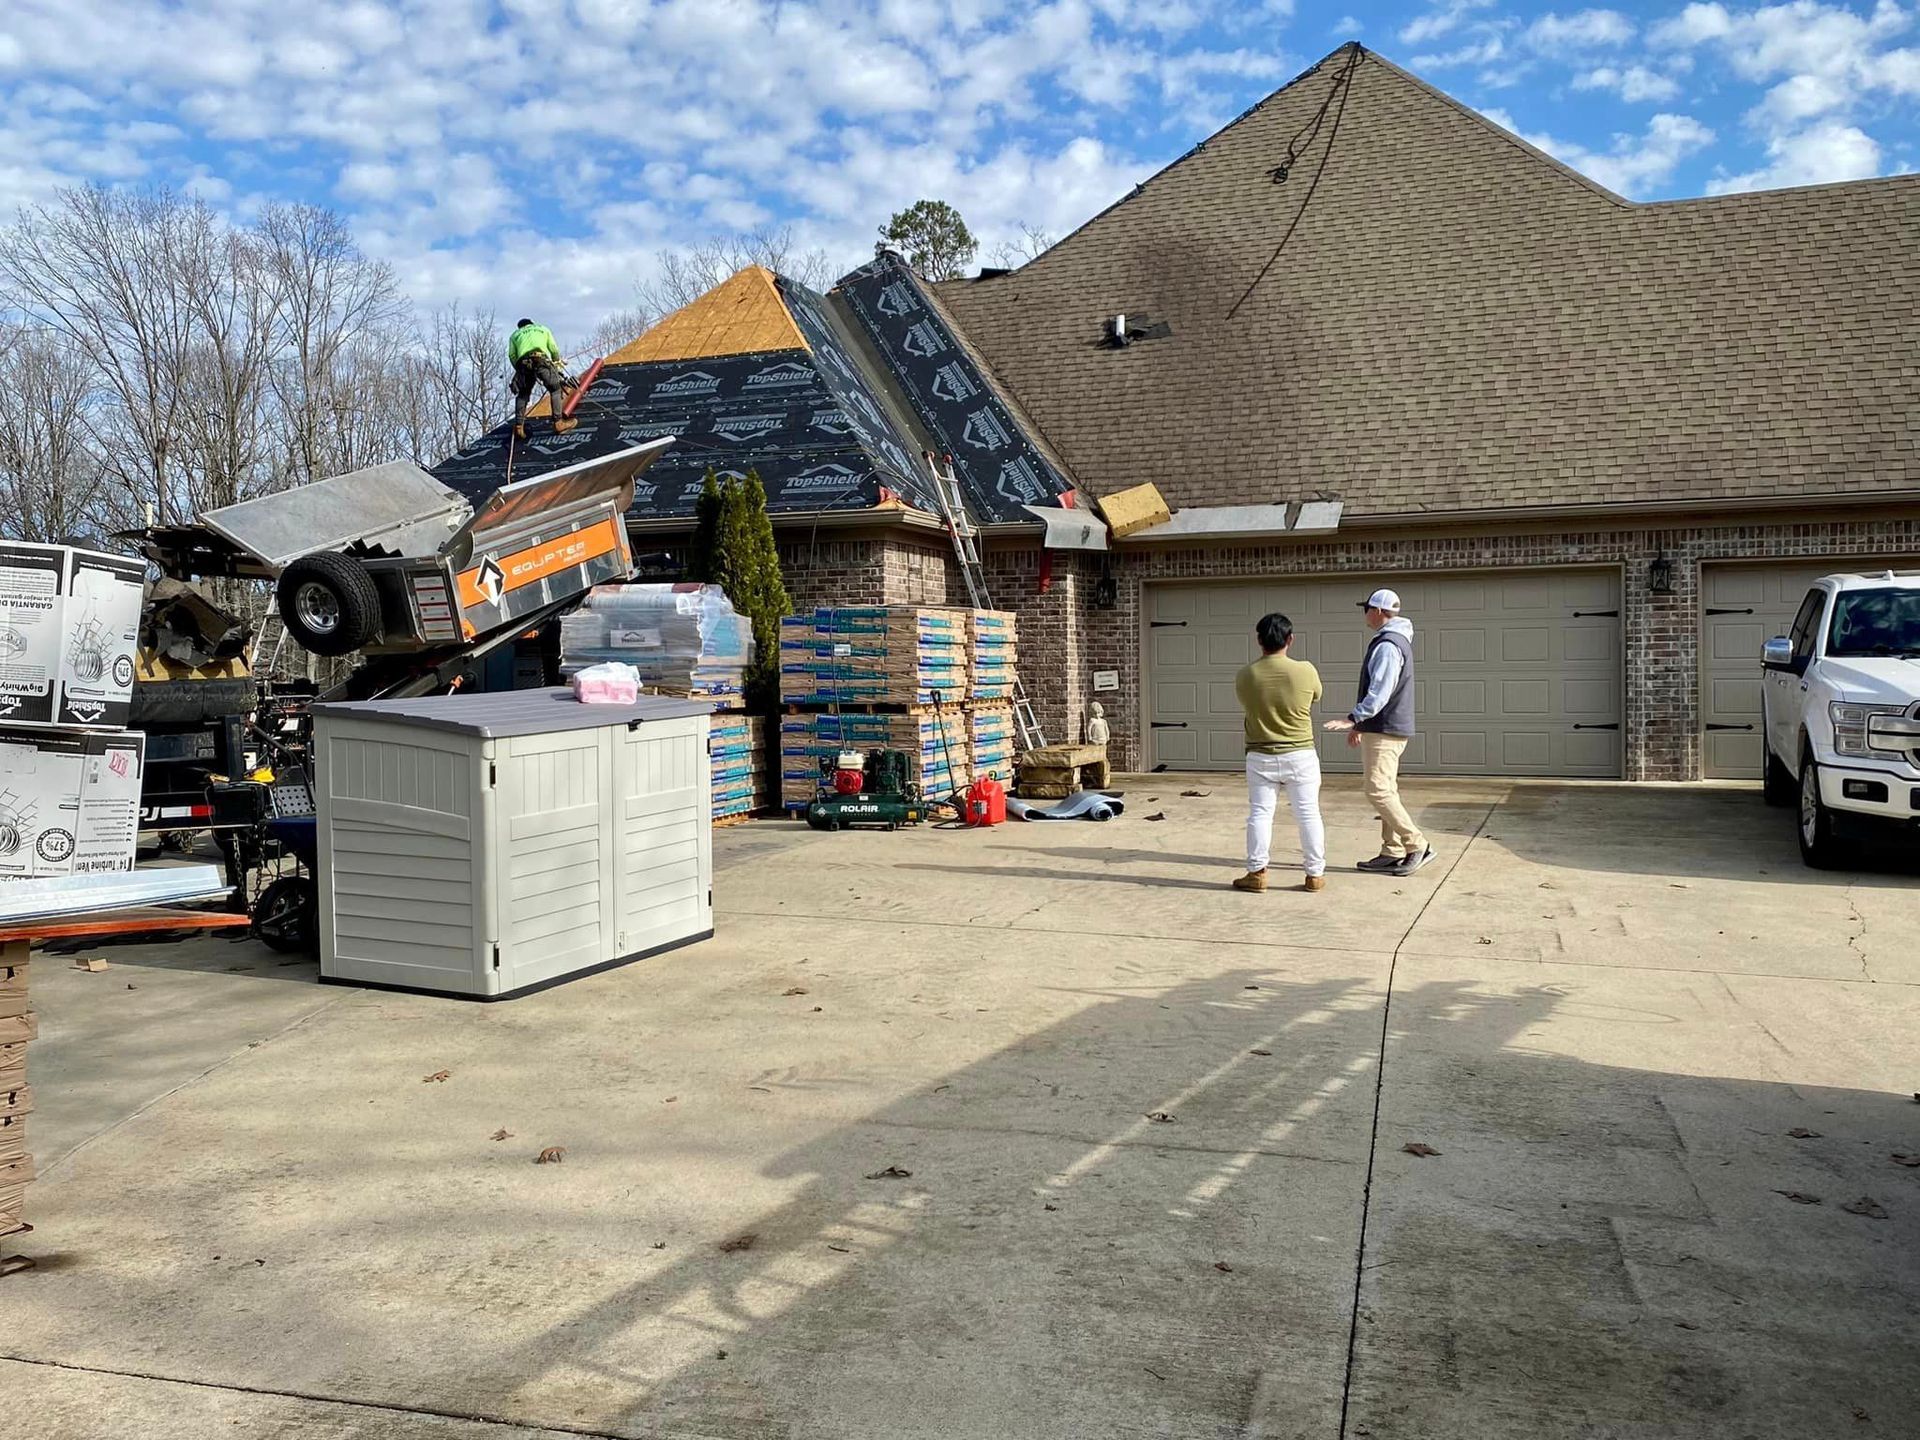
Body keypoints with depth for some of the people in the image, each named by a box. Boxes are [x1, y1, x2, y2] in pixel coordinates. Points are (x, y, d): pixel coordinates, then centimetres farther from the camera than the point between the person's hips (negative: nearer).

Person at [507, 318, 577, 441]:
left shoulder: (515, 334, 31)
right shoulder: (543, 329, 31)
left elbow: (512, 354, 15)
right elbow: (554, 349, 18)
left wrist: (519, 369, 22)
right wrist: (557, 362, 32)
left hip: (523, 363, 2)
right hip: (541, 360, -2)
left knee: (522, 395, 14)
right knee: (555, 388, 5)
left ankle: (519, 426, 3)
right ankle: (558, 422, -8)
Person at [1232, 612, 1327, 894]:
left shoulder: (1244, 676, -8)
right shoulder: (1305, 671, -11)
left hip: (1260, 757, 1)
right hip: (1300, 756, 0)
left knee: (1259, 814, 8)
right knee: (1308, 814, 7)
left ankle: (1257, 872, 8)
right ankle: (1315, 874, 12)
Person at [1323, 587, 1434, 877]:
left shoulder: (1387, 645, -17)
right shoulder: (1396, 641, 17)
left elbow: (1380, 692, -26)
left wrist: (1353, 718, -30)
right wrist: (1360, 724, 25)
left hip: (1384, 731, -11)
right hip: (1389, 729, 11)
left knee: (1379, 791, -11)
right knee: (1386, 790, 11)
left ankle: (1417, 846, -9)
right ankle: (1392, 853, 14)